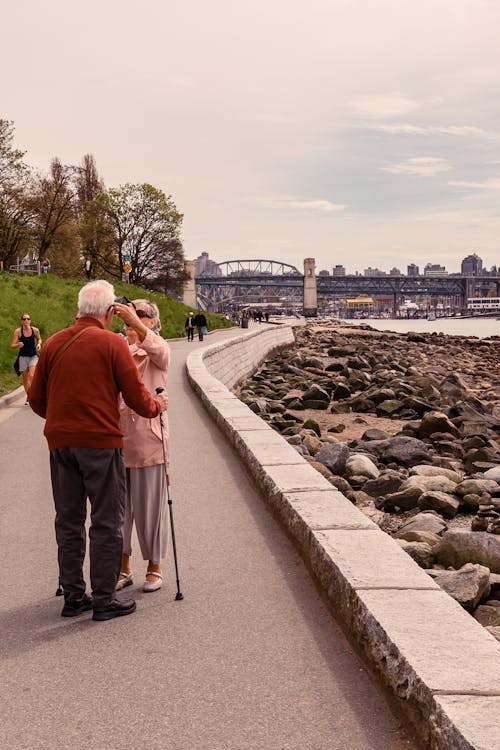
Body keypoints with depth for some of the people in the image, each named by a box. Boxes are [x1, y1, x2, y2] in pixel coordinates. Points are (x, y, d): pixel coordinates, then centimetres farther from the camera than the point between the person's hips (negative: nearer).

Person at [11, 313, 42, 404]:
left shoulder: (35, 330, -4)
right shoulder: (18, 331, -8)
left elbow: (39, 339, 17)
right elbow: (12, 345, -8)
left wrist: (39, 344, -4)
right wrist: (18, 344, -30)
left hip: (33, 356, 0)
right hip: (23, 357, 0)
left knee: (31, 376, -19)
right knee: (25, 378, 9)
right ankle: (28, 396, 25)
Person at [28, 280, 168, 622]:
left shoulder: (53, 343, 7)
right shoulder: (113, 343, -6)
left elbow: (37, 400, 12)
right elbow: (137, 397, -7)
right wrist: (157, 405, 15)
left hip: (60, 442, 5)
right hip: (100, 441, -5)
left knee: (69, 521, 13)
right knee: (107, 521, 4)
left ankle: (73, 596, 20)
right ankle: (105, 599, 7)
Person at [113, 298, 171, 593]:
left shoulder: (159, 351, 0)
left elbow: (159, 350, -25)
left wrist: (135, 324, -39)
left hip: (148, 437, -4)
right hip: (117, 436, 4)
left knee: (150, 502, 2)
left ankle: (155, 568, 16)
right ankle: (124, 568, 20)